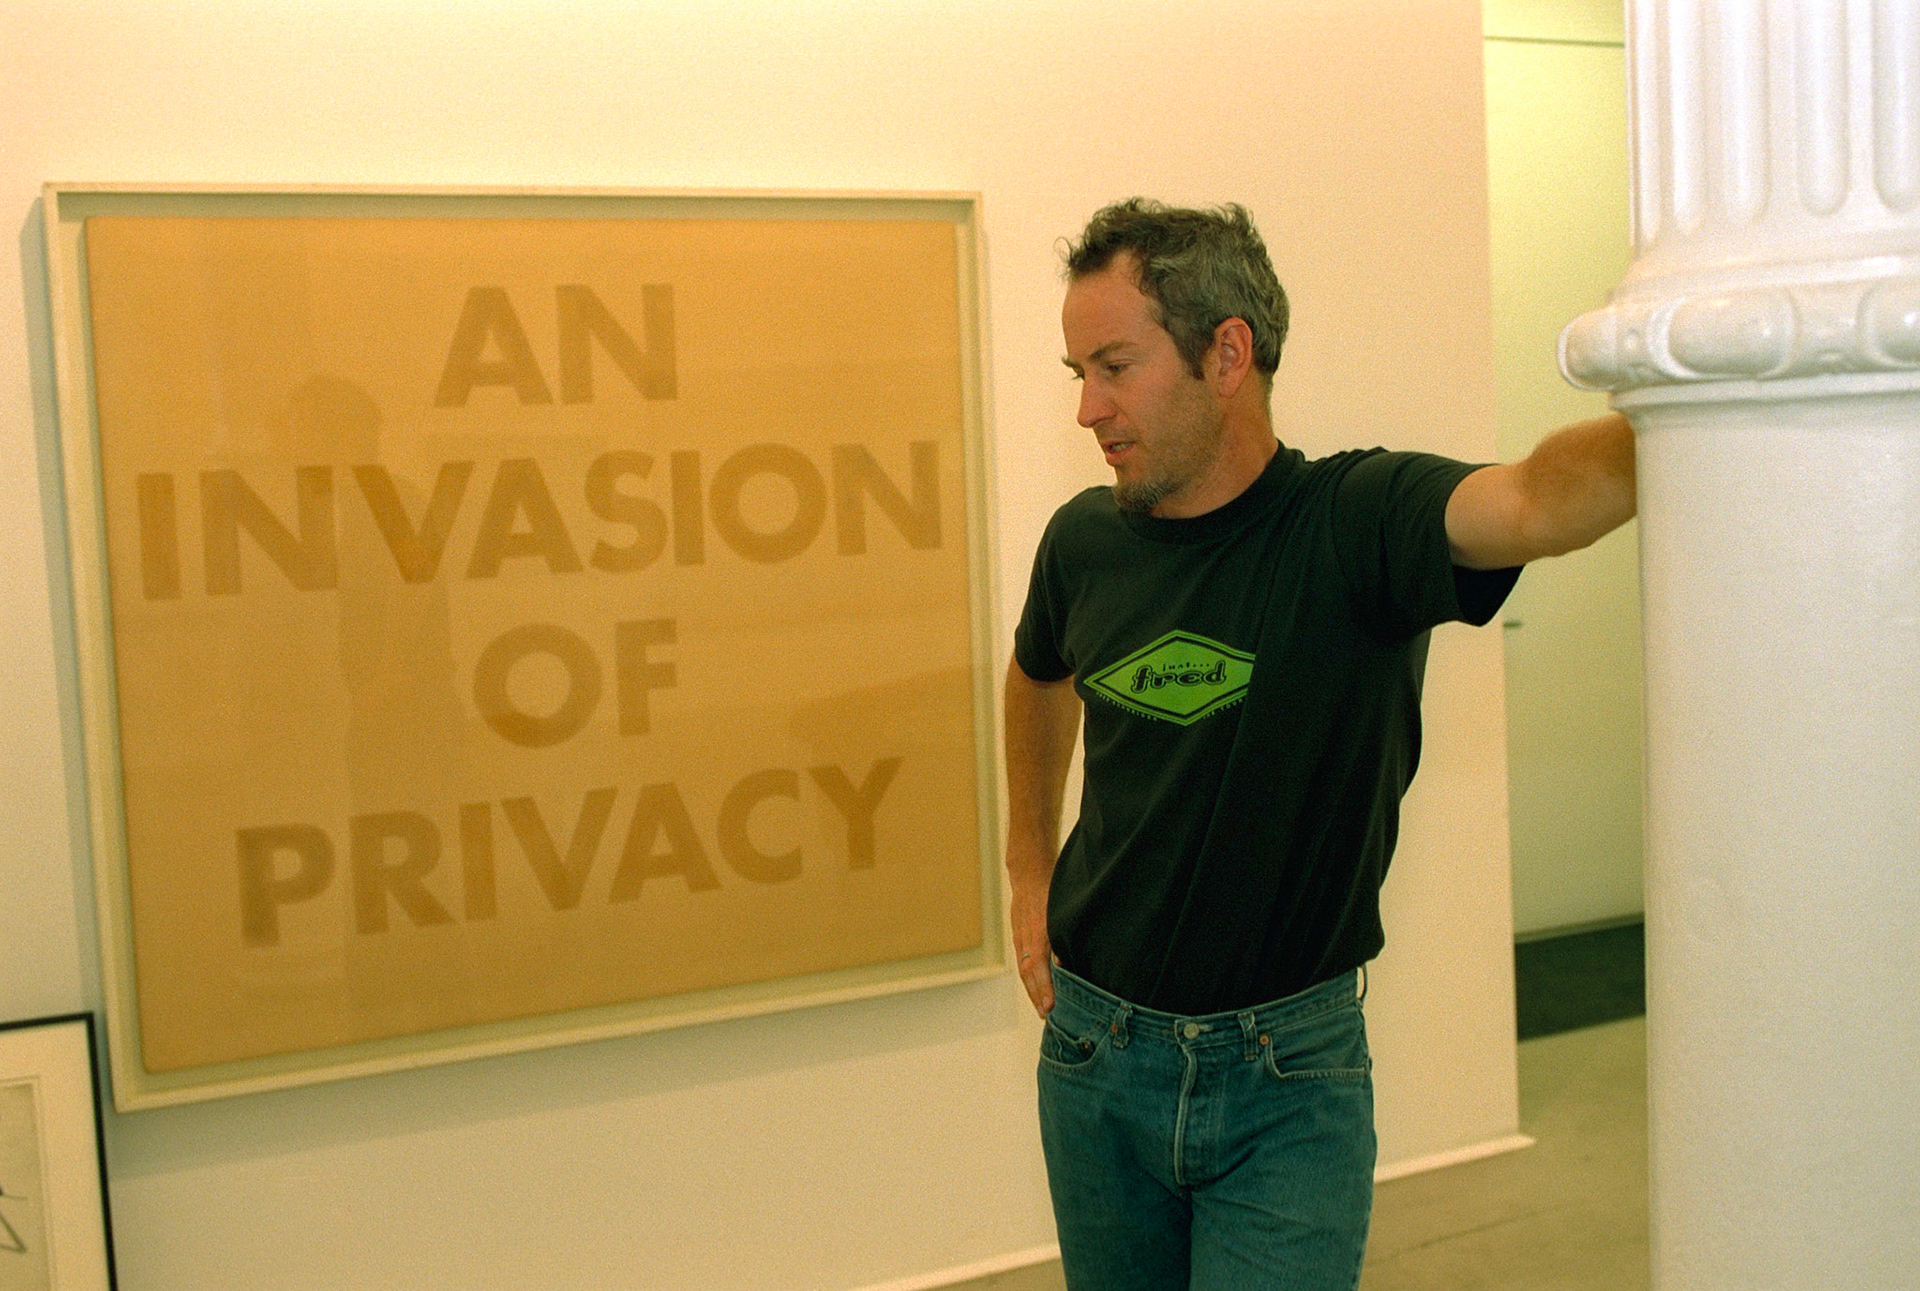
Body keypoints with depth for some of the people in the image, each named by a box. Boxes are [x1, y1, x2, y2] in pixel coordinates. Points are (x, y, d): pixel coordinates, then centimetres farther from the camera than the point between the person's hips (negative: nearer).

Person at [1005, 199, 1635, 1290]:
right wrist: (1031, 869, 19)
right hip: (1097, 1058, 5)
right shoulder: (1086, 543, -2)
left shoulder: (1355, 522, -16)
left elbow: (1539, 501, -38)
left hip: (1293, 1075, -4)